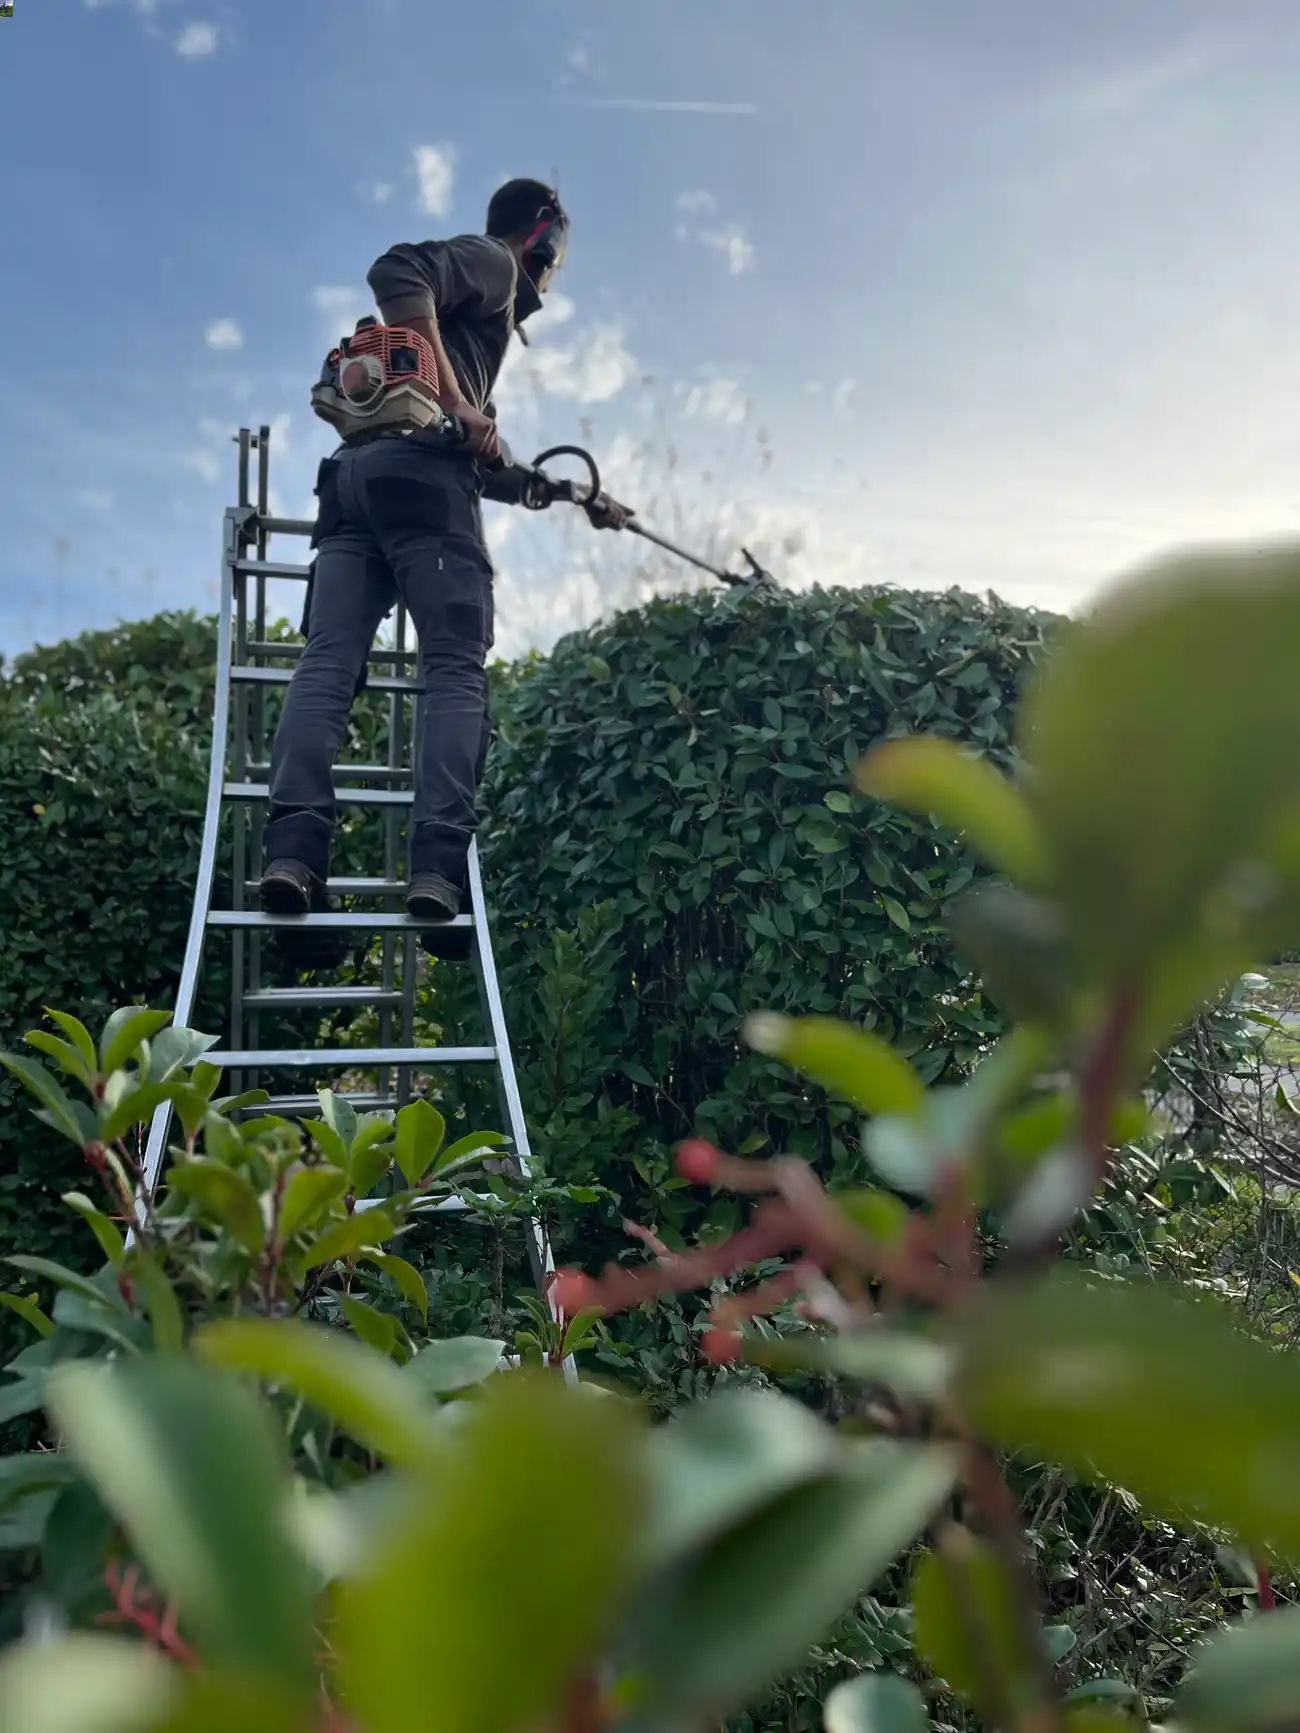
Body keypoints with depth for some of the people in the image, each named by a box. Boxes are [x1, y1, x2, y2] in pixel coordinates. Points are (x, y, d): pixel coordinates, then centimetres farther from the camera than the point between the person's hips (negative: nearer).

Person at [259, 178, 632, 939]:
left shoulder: (484, 305, 38)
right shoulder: (492, 260, 13)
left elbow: (489, 465, 37)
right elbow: (395, 274, -11)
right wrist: (454, 400, -13)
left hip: (355, 475, 8)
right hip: (418, 470, -8)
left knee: (328, 664, -8)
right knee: (458, 673, -10)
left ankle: (294, 850, -21)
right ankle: (437, 863, -22)